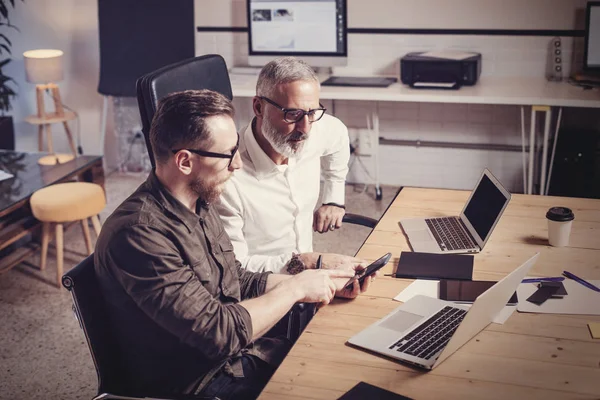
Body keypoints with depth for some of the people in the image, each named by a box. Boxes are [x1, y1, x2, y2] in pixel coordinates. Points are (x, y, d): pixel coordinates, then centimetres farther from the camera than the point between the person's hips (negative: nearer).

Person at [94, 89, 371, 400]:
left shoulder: (199, 205, 1)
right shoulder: (138, 235, -27)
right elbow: (221, 332, -27)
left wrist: (327, 283, 1)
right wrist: (295, 288, -15)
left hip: (234, 354, 8)